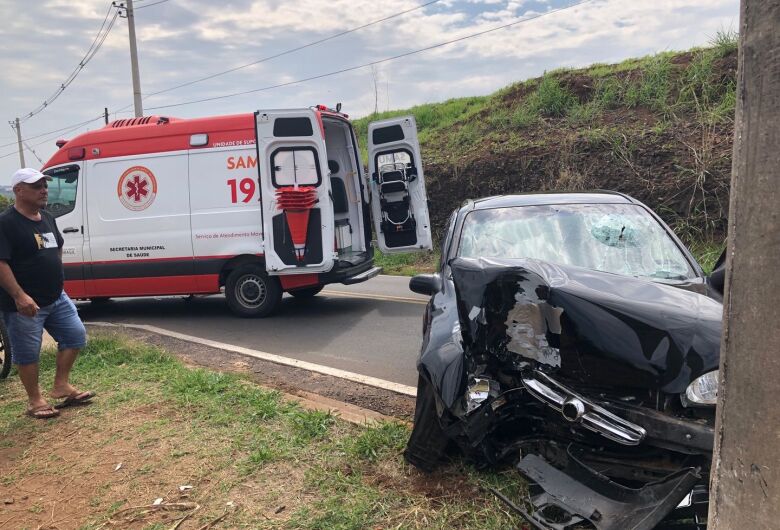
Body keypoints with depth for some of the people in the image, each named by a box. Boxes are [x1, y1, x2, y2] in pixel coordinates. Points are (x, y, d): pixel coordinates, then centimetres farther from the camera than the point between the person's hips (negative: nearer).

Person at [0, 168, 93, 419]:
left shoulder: (47, 218, 10)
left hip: (57, 298, 8)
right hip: (24, 304, -8)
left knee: (75, 335, 11)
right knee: (27, 354, 5)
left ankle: (61, 386, 24)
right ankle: (35, 400, 19)